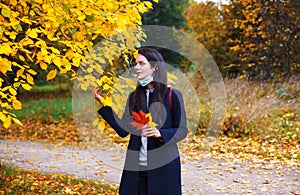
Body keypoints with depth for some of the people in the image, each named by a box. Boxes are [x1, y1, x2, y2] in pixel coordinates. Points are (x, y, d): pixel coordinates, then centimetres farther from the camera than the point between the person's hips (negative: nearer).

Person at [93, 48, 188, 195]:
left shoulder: (172, 95, -4)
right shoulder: (134, 96, 8)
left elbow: (182, 130, -4)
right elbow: (123, 130, 3)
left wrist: (160, 133, -22)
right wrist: (103, 104, 0)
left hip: (163, 166, -3)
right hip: (136, 167, 4)